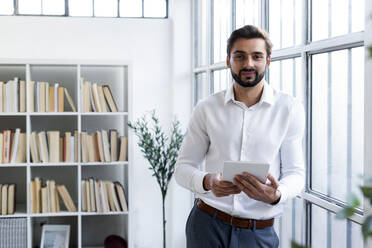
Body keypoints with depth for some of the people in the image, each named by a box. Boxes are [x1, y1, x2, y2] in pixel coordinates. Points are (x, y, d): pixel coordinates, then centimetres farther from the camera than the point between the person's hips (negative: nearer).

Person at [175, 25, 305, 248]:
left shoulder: (290, 109, -1)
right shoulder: (207, 108, 1)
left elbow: (295, 172, -1)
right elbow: (184, 167, 4)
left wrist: (276, 195, -23)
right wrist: (207, 181, -18)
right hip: (207, 224, 1)